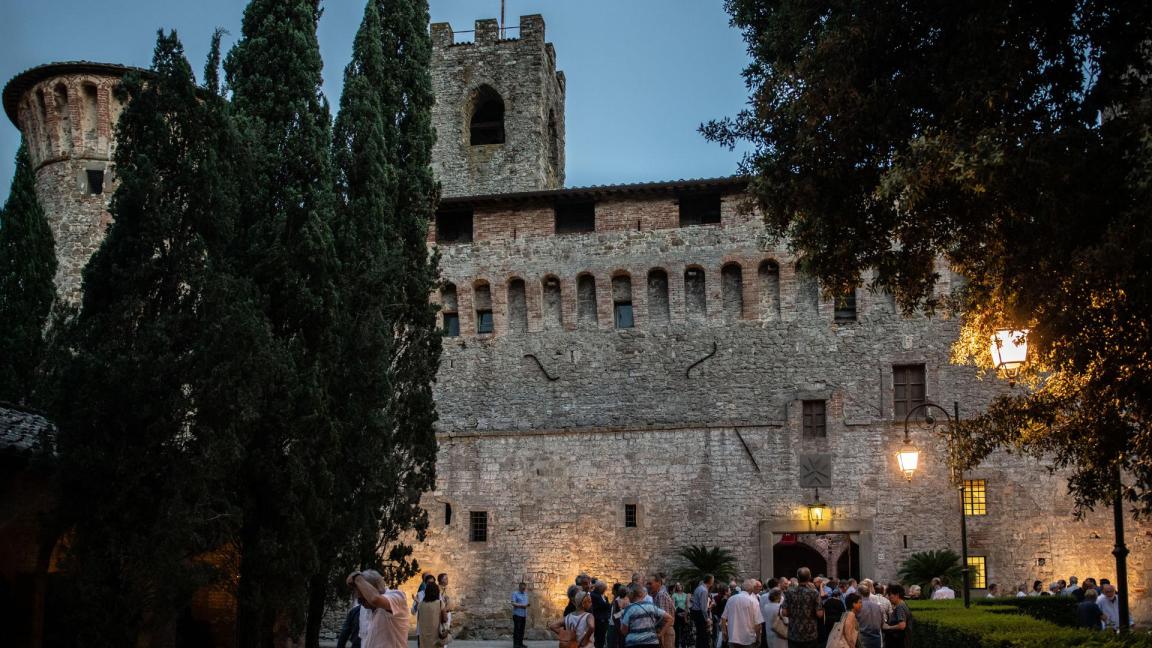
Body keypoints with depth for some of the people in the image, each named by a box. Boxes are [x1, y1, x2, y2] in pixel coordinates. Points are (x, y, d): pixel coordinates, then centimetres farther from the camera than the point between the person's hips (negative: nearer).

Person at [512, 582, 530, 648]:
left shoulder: (525, 595, 19)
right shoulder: (515, 594, -1)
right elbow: (513, 603, -11)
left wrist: (527, 615, 14)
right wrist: (521, 605, -19)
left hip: (523, 615, 6)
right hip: (517, 614, -6)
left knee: (522, 629, 6)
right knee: (517, 629, -7)